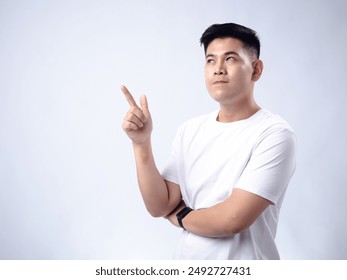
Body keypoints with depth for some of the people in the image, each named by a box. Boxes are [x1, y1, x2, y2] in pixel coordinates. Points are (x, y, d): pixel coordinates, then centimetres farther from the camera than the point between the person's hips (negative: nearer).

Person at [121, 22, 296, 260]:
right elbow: (159, 206, -6)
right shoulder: (190, 130, -3)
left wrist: (181, 217, -8)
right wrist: (141, 143, -16)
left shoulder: (274, 134, -20)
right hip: (186, 259, 5)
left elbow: (232, 219, -25)